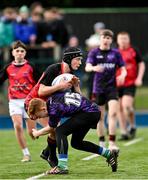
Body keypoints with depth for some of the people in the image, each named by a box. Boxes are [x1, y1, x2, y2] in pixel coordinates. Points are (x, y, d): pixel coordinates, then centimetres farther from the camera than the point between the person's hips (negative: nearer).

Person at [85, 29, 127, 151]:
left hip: (112, 87, 0)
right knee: (100, 117, 6)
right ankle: (102, 143, 22)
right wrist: (94, 68, -36)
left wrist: (122, 75, -18)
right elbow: (87, 67, -13)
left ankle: (112, 143, -15)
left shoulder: (115, 53, 4)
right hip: (98, 88, 0)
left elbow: (123, 69, 6)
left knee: (113, 113, -17)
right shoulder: (94, 53, 1)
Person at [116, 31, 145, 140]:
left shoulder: (134, 51, 1)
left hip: (130, 83, -3)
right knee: (120, 108, 3)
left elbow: (141, 65, 6)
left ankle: (133, 126, 5)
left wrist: (139, 78, -6)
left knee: (127, 105, -19)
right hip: (117, 85, 3)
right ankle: (124, 132, 11)